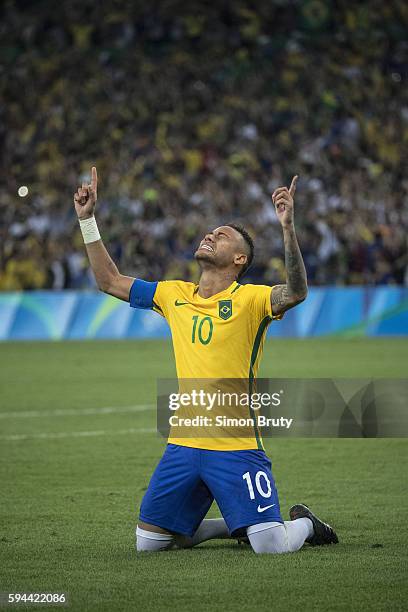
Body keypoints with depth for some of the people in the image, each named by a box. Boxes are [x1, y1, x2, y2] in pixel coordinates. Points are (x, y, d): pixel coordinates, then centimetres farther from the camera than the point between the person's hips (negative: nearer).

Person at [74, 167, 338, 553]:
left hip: (236, 447, -6)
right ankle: (232, 526, 30)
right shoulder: (175, 295, 11)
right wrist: (87, 219, 12)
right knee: (148, 544, 9)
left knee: (272, 546, -14)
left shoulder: (249, 299, -6)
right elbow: (109, 281, 18)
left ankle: (304, 523, 22)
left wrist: (288, 227, -36)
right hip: (183, 445, 6)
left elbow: (296, 292, -25)